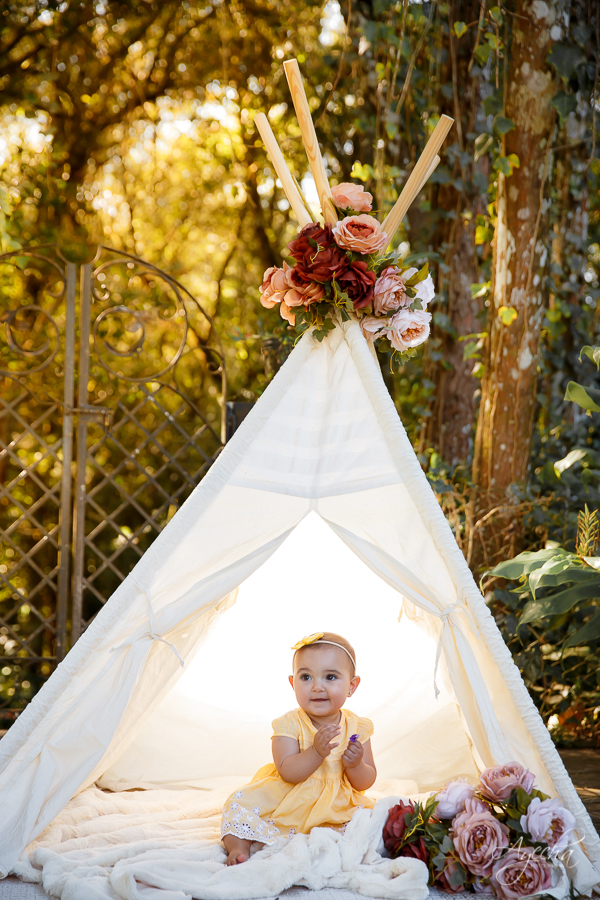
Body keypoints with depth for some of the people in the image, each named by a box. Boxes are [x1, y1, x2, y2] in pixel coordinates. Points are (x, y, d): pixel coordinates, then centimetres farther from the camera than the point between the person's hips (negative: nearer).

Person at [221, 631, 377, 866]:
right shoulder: (289, 724, -11)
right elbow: (288, 773, -22)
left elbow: (365, 783, -1)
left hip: (335, 809, 1)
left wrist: (356, 765, -25)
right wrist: (317, 751, -36)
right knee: (241, 802, -19)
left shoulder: (356, 728, -4)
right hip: (284, 804, -1)